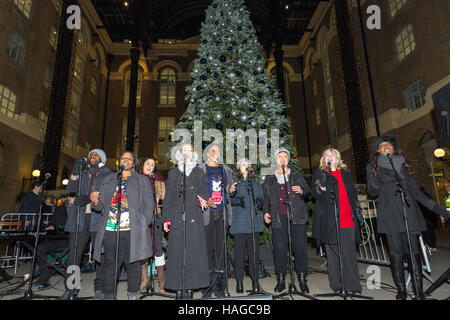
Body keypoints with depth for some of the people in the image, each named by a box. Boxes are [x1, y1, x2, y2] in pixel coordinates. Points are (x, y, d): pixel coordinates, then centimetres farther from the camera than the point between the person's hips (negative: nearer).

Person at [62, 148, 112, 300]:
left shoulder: (108, 174, 9)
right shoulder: (82, 173, 21)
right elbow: (71, 188, 8)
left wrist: (90, 198, -17)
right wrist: (76, 171, -5)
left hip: (98, 218, -3)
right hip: (79, 218, 3)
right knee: (74, 253, 4)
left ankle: (99, 288, 9)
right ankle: (71, 288, 16)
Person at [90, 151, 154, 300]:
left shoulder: (142, 180, 12)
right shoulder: (108, 180, 19)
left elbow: (148, 204, 6)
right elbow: (102, 205, 16)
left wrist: (144, 224, -5)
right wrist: (96, 202, -7)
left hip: (132, 230, -2)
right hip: (109, 228, 2)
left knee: (132, 263, 3)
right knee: (110, 263, 5)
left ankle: (133, 294, 20)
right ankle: (108, 295, 19)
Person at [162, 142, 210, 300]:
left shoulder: (199, 172, 13)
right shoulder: (173, 173, 12)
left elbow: (204, 192, 9)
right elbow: (168, 197, 9)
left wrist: (202, 199, -15)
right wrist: (166, 218, 1)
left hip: (194, 218, 0)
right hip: (177, 218, 0)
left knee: (194, 252, 0)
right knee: (177, 252, 0)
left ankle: (191, 287, 11)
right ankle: (178, 289, 10)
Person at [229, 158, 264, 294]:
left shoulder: (255, 181, 17)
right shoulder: (233, 181, 7)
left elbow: (261, 197, 18)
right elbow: (229, 200, 0)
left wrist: (259, 203, -4)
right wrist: (231, 194, -21)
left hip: (254, 221, 3)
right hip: (239, 220, -2)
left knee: (254, 250, 3)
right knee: (239, 251, -1)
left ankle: (255, 279, 15)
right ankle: (239, 281, 10)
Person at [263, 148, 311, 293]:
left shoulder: (297, 174, 13)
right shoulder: (270, 178, 15)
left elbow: (308, 190, 10)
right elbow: (266, 198, 16)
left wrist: (302, 191, -12)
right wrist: (266, 212, 4)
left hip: (297, 216, 0)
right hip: (278, 217, 1)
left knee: (300, 247, -2)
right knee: (279, 248, 1)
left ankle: (302, 279, 12)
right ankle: (281, 280, 13)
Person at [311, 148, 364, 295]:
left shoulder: (346, 174, 20)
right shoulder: (319, 174, 9)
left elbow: (353, 194, 22)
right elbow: (314, 193, 0)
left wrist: (358, 211, 14)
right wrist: (320, 188, -21)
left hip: (347, 218, 3)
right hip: (329, 219, -3)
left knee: (350, 253, 0)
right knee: (333, 253, 0)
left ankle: (353, 286, 8)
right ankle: (337, 286, 9)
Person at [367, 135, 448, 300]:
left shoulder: (402, 164, 17)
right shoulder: (373, 167, 10)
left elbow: (413, 189, 18)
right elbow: (372, 192, 6)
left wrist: (433, 205, 12)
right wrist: (378, 180, -13)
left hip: (408, 211, 2)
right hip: (389, 214, -2)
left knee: (413, 252, -2)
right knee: (396, 253, -3)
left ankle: (418, 292, 5)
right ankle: (401, 290, 6)